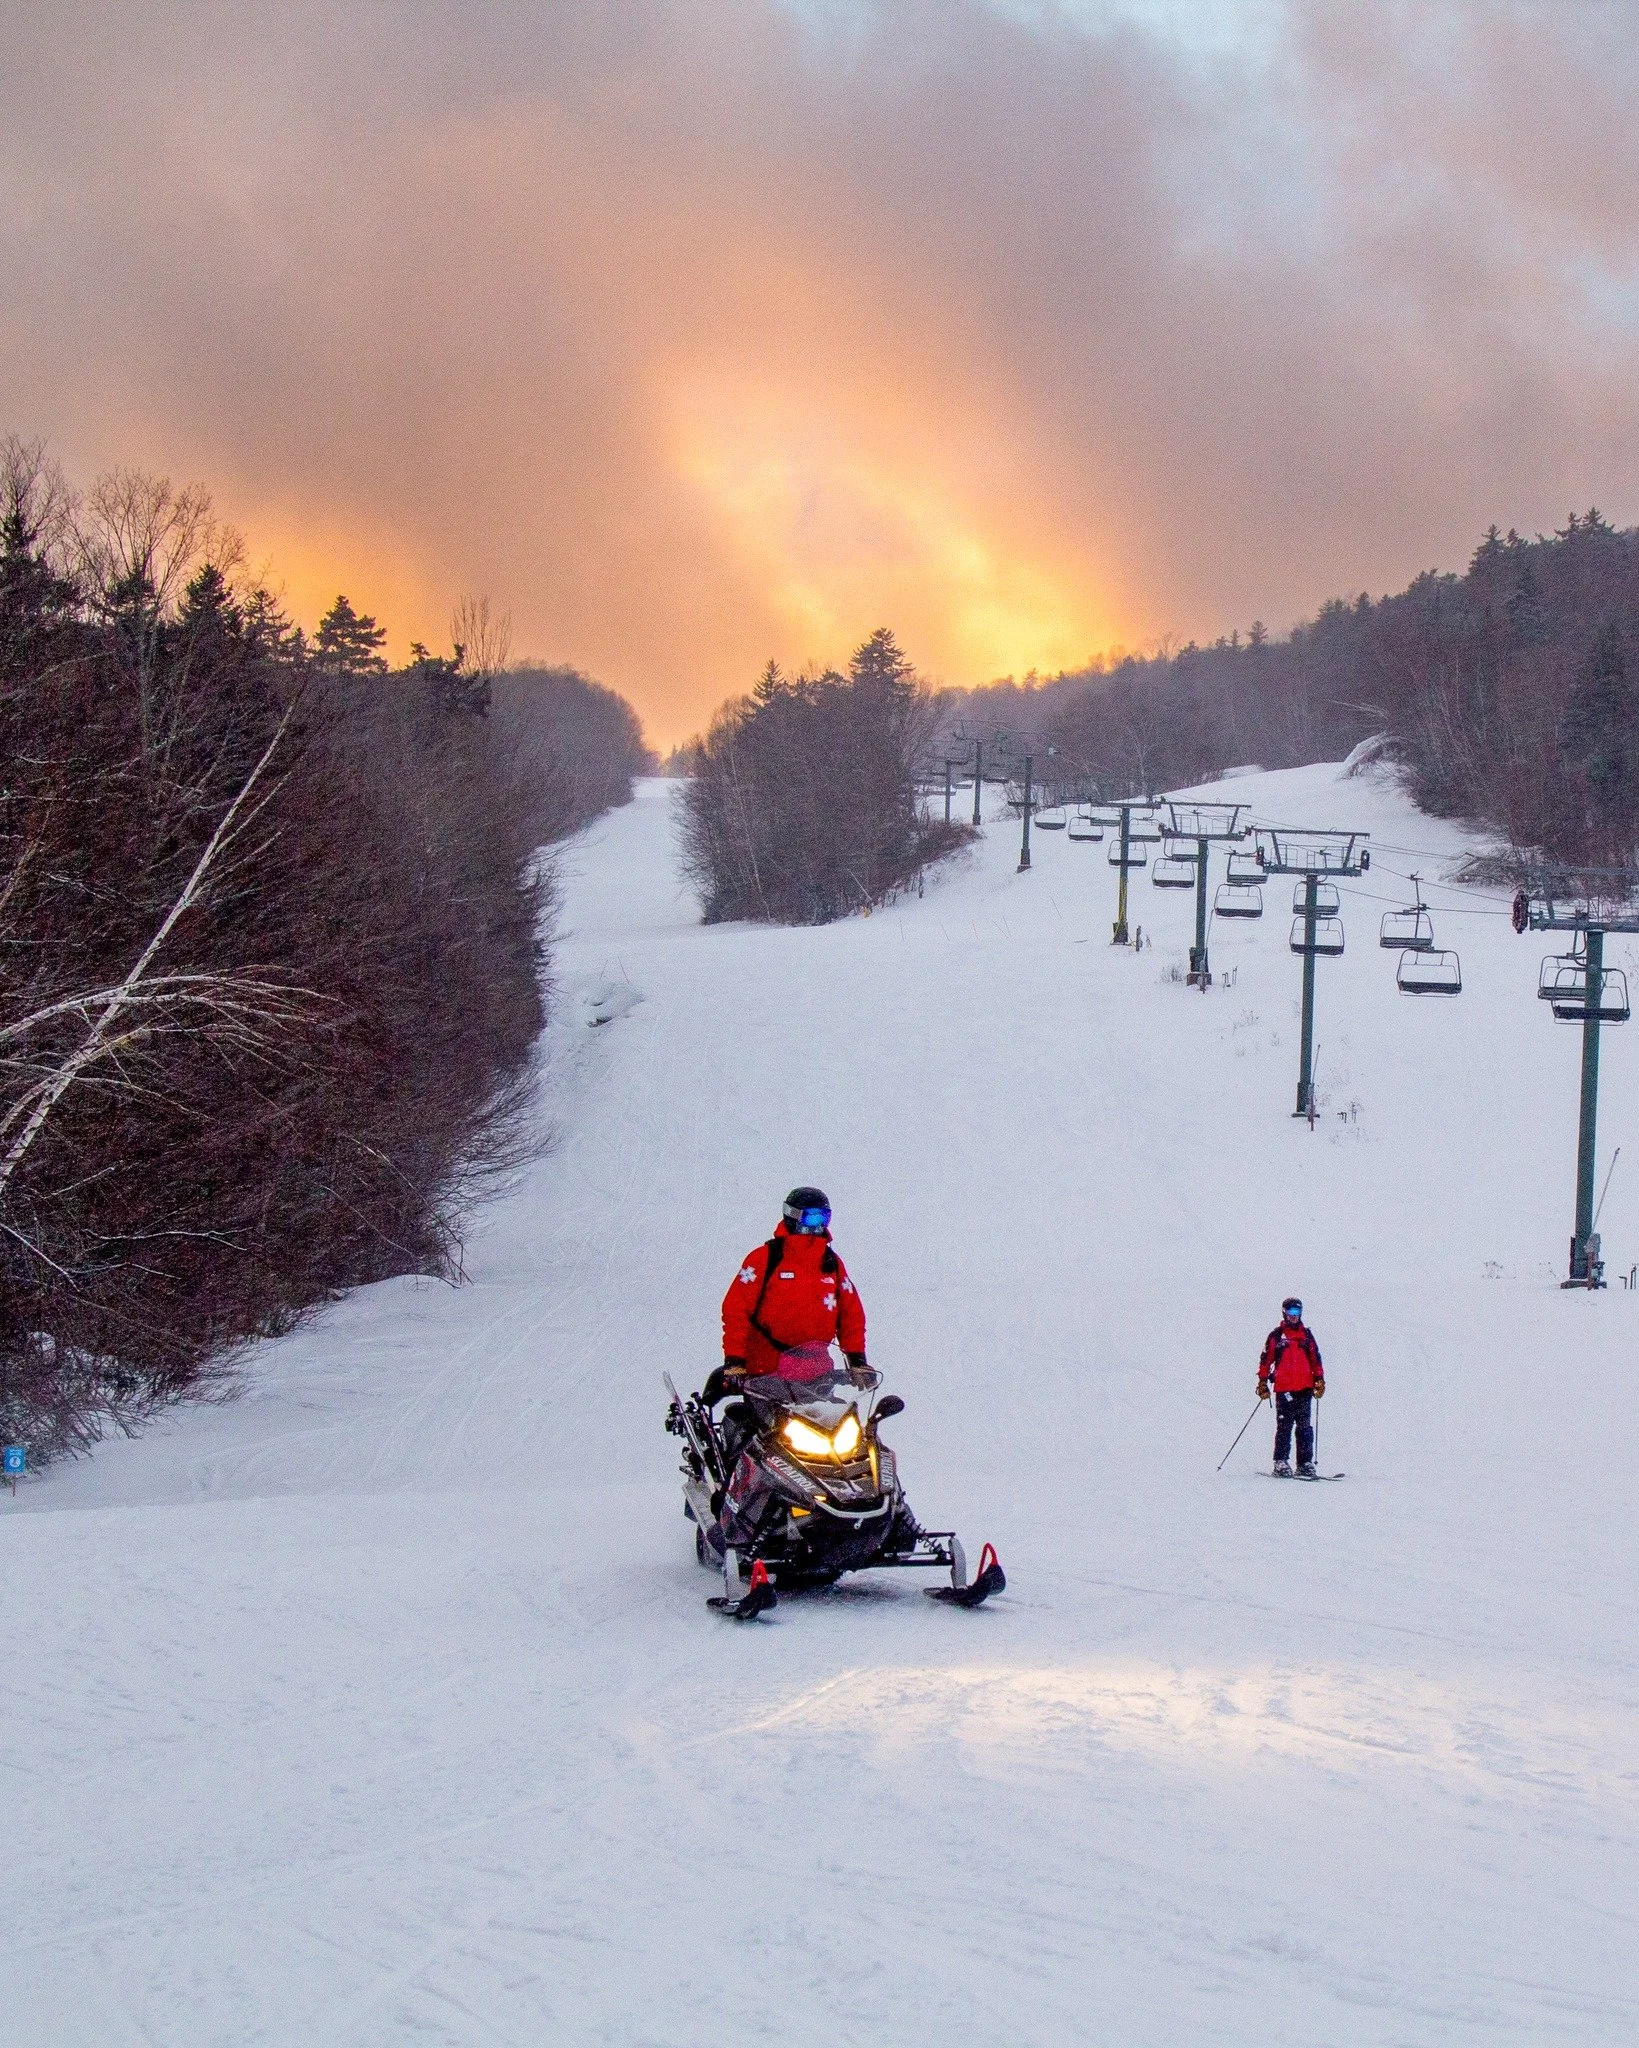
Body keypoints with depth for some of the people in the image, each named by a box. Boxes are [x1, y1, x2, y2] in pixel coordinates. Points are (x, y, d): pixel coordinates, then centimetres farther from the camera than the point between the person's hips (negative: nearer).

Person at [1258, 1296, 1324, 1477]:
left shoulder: (1306, 1334, 14)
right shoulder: (1276, 1335, 5)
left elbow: (1315, 1358, 18)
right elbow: (1266, 1359, 5)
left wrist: (1319, 1379, 10)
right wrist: (1263, 1382, 0)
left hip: (1305, 1387, 3)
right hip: (1284, 1388, -3)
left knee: (1305, 1427, 1)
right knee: (1284, 1426, -5)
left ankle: (1305, 1464, 3)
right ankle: (1281, 1463, -3)